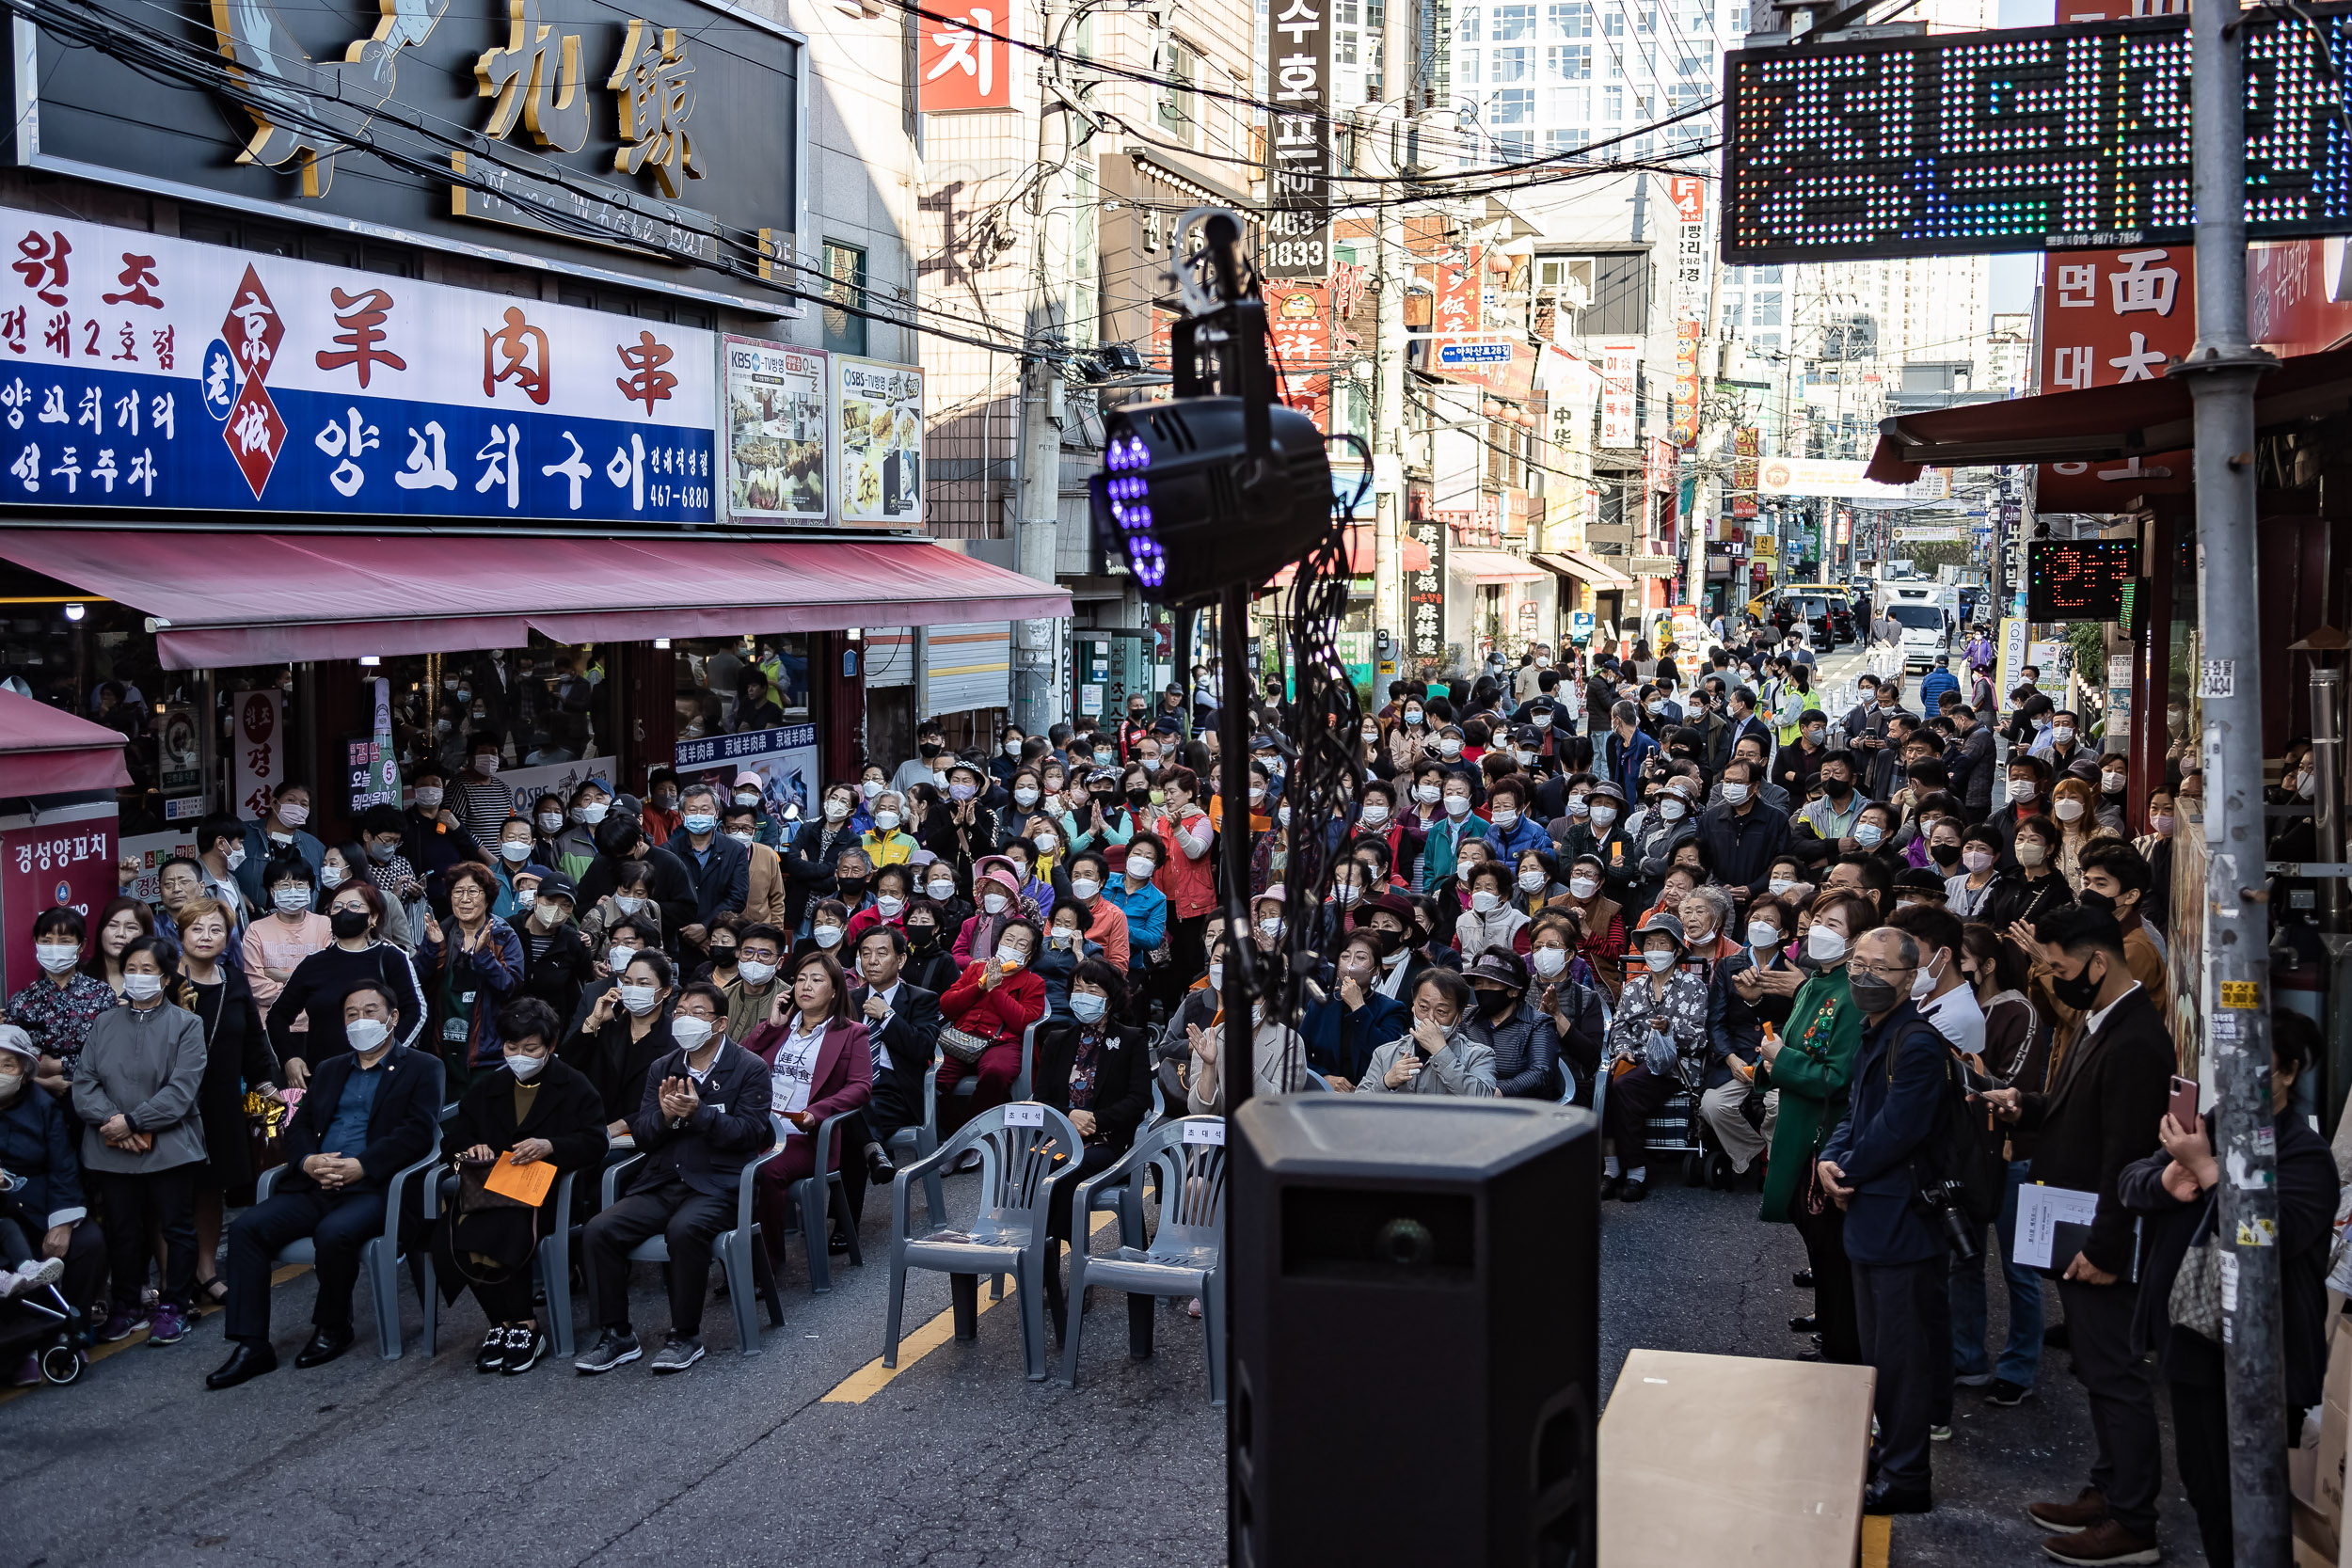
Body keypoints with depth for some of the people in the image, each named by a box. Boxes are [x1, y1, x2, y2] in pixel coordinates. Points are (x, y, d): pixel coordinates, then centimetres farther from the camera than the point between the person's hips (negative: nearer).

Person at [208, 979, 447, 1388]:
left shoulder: (421, 1068, 6)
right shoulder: (330, 1070, 25)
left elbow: (418, 1134, -7)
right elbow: (298, 1126, 17)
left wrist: (361, 1166, -18)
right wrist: (308, 1161, -6)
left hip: (371, 1188, -6)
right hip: (315, 1186, 6)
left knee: (334, 1233, -34)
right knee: (246, 1227, -17)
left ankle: (333, 1327, -7)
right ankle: (251, 1346, -15)